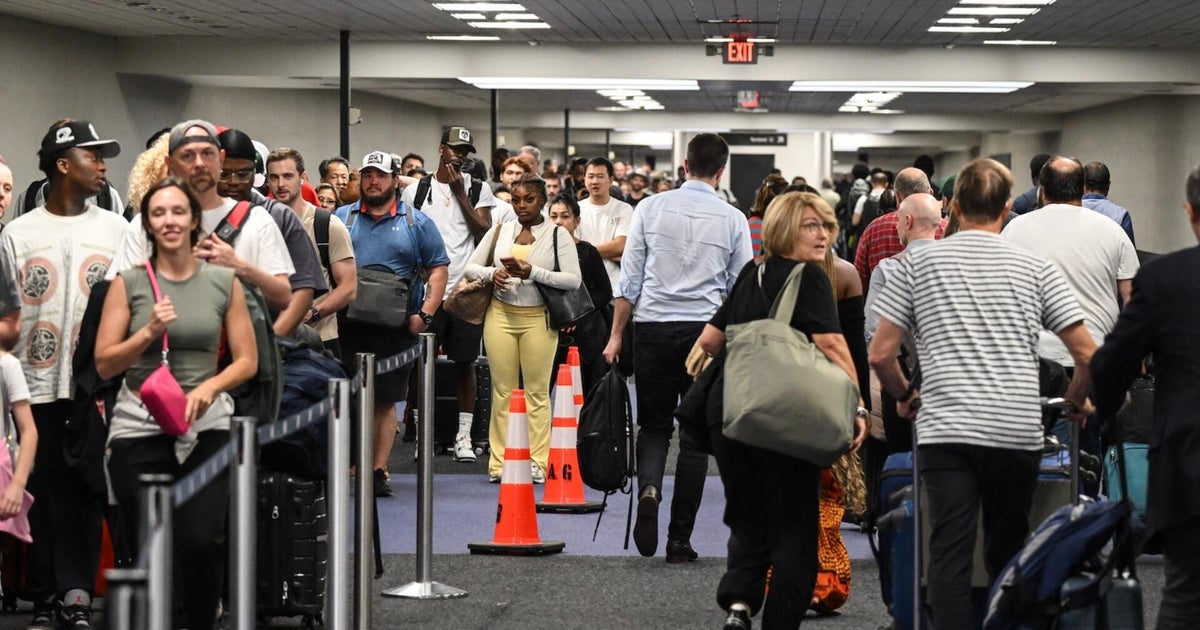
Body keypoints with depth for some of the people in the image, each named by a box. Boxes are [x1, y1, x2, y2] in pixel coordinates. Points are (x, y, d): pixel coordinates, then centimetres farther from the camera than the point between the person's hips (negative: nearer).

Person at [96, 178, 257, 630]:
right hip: (140, 427, 0)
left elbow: (247, 361, 7)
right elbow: (104, 364, 2)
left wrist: (208, 387, -11)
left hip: (208, 426, 0)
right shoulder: (128, 283, 4)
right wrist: (149, 332, -13)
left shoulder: (224, 282, 6)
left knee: (202, 539, -14)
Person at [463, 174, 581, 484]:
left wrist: (532, 272, -17)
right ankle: (500, 462, 4)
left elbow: (574, 279, -7)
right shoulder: (499, 231, 11)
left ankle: (537, 462, 2)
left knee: (537, 391, -1)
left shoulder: (558, 235, 1)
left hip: (538, 318, -2)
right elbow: (470, 267, 13)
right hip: (500, 315, 2)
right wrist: (492, 273, -9)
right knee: (503, 390, 2)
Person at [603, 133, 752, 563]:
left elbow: (630, 278, 1)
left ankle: (648, 490, -17)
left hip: (653, 326, 1)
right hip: (706, 331, -1)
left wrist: (616, 335, 7)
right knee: (696, 435, 6)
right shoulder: (733, 219, 1)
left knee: (653, 425, 13)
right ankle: (680, 539, 5)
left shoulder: (651, 208, 1)